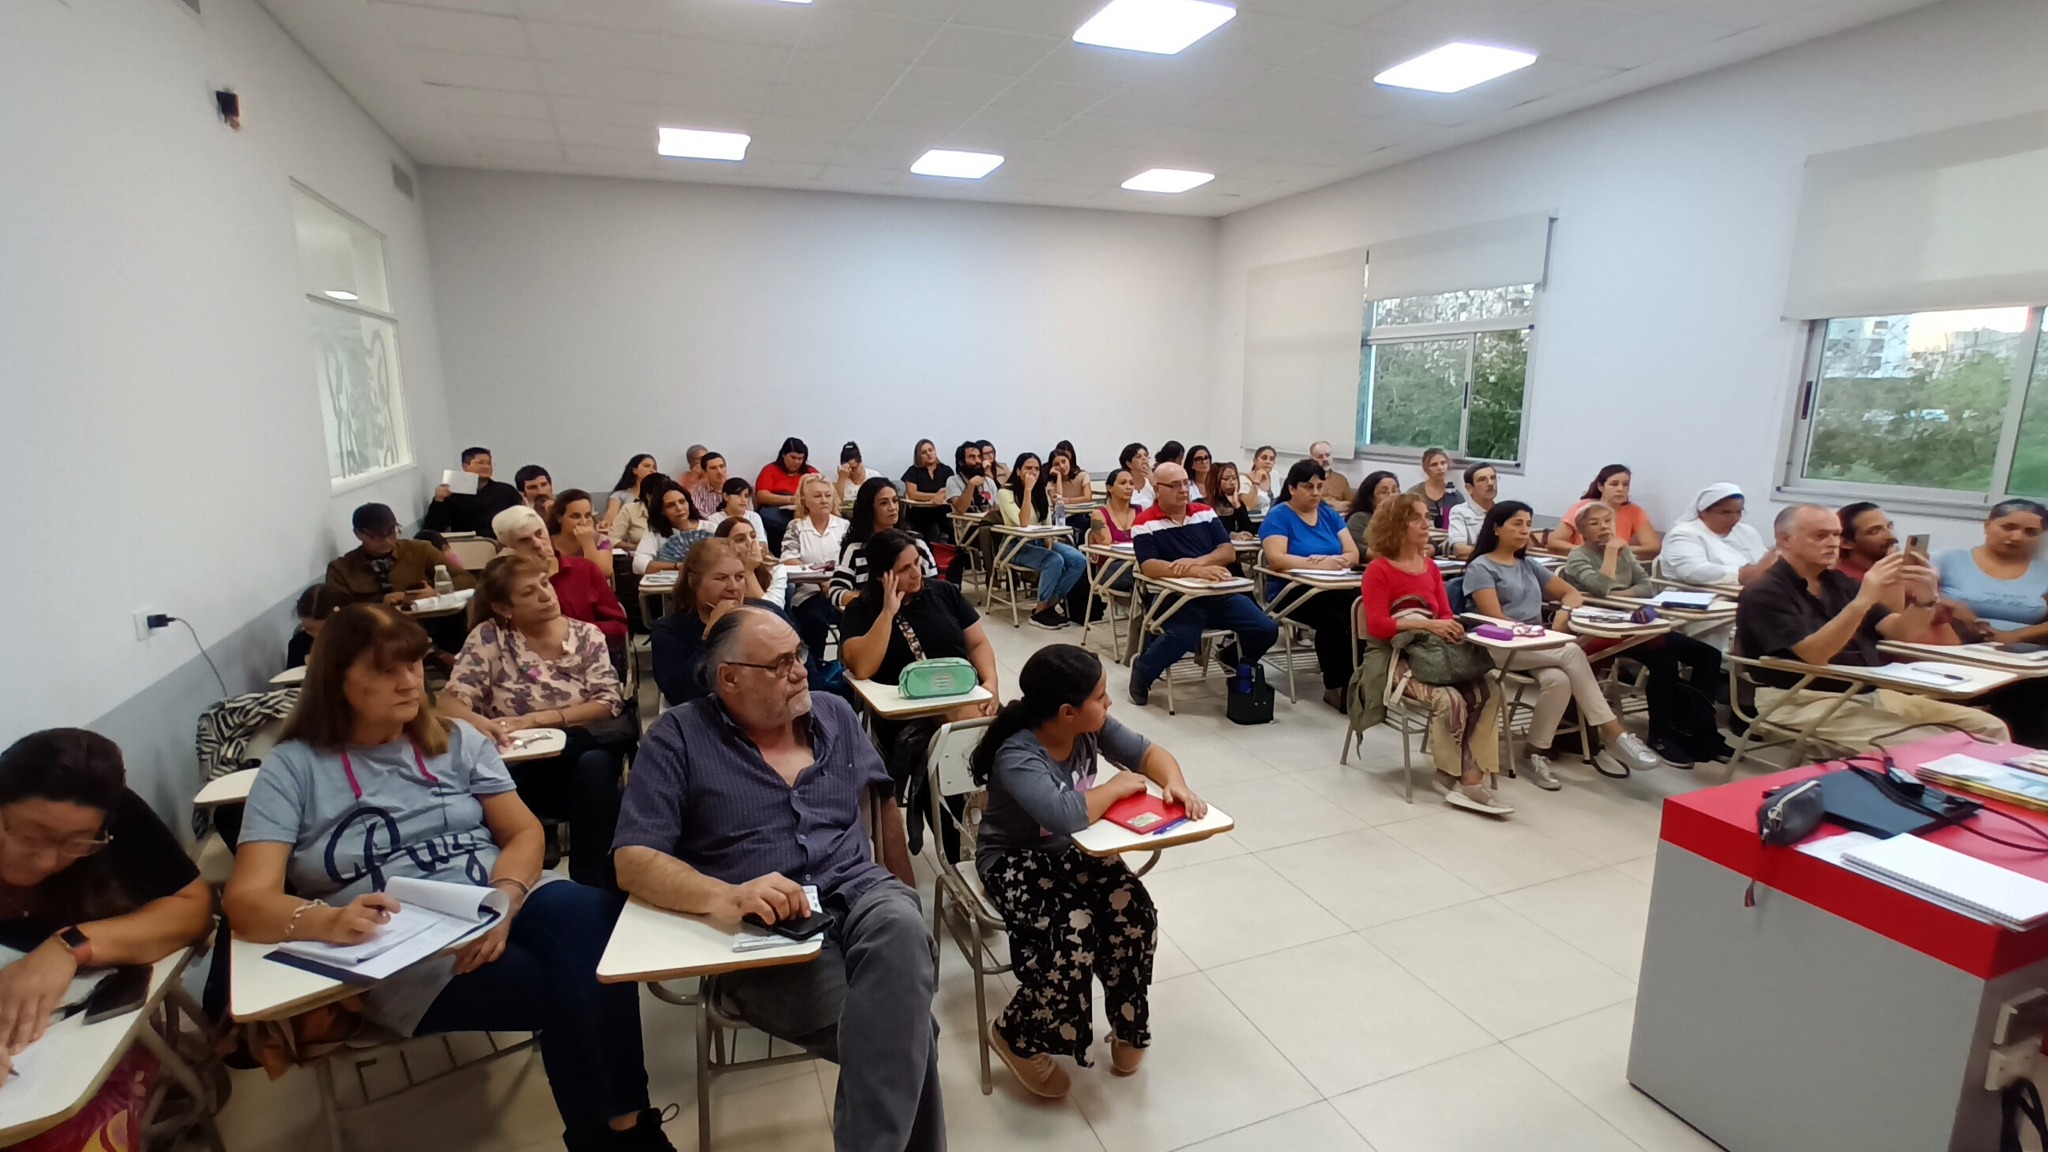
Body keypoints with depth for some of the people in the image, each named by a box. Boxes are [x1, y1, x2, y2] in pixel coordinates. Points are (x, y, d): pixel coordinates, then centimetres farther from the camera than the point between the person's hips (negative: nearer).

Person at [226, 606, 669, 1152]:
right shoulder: (292, 768, 5)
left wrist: (503, 901, -15)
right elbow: (247, 901, -4)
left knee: (593, 916, -32)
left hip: (502, 910, 3)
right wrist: (329, 921, -26)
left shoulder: (456, 740, 12)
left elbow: (524, 831, 7)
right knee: (571, 994, -29)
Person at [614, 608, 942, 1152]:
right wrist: (727, 897, -26)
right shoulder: (678, 737, -1)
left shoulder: (834, 713, 11)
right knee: (904, 1030, -28)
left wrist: (905, 892, 20)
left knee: (902, 931, -34)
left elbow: (881, 801, 24)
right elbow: (633, 860, -8)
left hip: (856, 889, 4)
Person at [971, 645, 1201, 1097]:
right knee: (1073, 935, -28)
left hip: (1075, 850, 6)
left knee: (1135, 914, -17)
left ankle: (1128, 1026, 10)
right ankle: (1015, 1035, 1)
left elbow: (1146, 751, 1)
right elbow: (1067, 814, -44)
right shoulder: (1017, 757, -31)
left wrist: (1175, 783, -21)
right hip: (1015, 861, -6)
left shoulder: (1093, 728, -9)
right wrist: (1119, 785, -27)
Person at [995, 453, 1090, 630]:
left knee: (1080, 560, -18)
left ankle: (1052, 602, -7)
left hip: (1039, 541, 7)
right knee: (1055, 561, -33)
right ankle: (1040, 611, -17)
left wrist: (1050, 542, -9)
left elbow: (1048, 523, 12)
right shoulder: (1005, 493, -9)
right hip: (1017, 546, -6)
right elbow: (1023, 523, -22)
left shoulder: (1042, 492, 12)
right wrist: (1027, 490, -22)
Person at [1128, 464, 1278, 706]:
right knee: (1183, 637, -36)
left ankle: (1238, 661, 24)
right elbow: (1149, 566, -16)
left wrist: (1198, 561, -16)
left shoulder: (1205, 512, 12)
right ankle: (1142, 671, -6)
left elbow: (1229, 552, 5)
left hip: (1220, 593, 5)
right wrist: (1197, 571, -28)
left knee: (1266, 629, -11)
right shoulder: (1144, 523, -3)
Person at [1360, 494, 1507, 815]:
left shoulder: (1430, 566, 17)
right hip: (1393, 657, -7)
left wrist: (1452, 628, -10)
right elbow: (1377, 626, -15)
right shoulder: (1378, 570, -6)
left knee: (1487, 689, -20)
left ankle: (1471, 776, -19)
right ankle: (1462, 778, -11)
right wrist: (1426, 624, -25)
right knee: (1449, 699, -30)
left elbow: (1446, 615, 15)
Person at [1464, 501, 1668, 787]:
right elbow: (1495, 619, -10)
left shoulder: (1528, 565, 22)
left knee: (1559, 679, -32)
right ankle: (1613, 735, -27)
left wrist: (1563, 613, -1)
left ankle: (1536, 751, -22)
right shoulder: (1480, 568, 1)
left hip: (1536, 647, 6)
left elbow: (1572, 593, 21)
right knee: (1572, 652, -31)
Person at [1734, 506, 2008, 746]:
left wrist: (1924, 599, -13)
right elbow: (1814, 655, -23)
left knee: (1990, 728, 2)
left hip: (1871, 695, 8)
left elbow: (1899, 632, 7)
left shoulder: (1838, 583, 14)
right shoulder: (1765, 593, -11)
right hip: (1808, 703, -8)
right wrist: (1864, 600, -31)